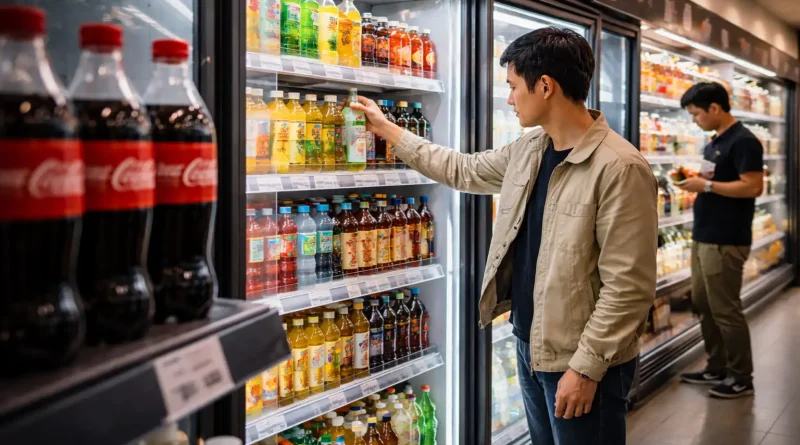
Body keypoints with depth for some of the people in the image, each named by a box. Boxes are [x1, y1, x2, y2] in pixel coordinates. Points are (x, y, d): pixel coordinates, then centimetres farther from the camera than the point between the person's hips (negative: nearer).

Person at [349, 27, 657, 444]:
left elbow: (628, 286, -22)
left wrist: (586, 367, -21)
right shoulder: (528, 151, 5)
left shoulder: (618, 168, -22)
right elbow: (464, 170, 21)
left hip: (579, 359, -8)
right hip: (529, 342, 8)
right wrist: (388, 130, 23)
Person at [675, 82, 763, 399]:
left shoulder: (743, 141, -14)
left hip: (725, 241, -10)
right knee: (703, 304, 15)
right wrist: (696, 182, 4)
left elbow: (754, 187, -20)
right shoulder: (715, 142, 14)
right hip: (704, 236, 10)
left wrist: (706, 185, -18)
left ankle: (742, 378, 10)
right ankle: (717, 368, 26)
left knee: (725, 310, -3)